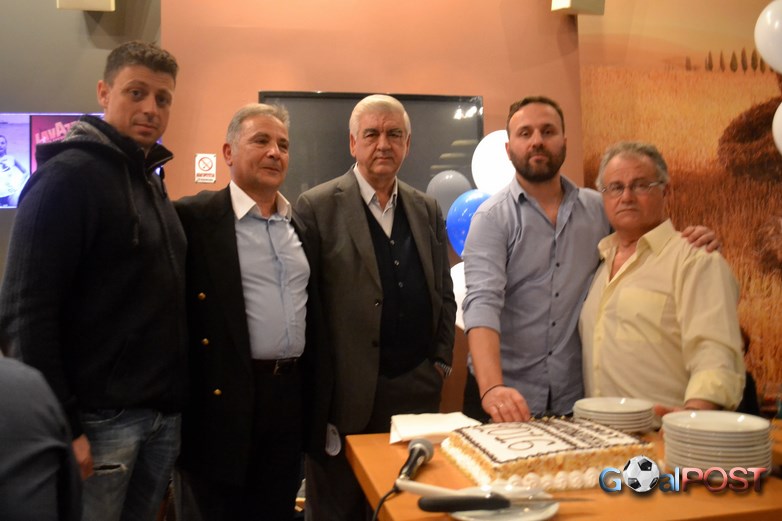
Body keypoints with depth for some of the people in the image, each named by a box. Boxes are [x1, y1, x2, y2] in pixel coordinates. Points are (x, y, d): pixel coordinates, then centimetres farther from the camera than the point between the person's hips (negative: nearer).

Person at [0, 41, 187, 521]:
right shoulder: (68, 176, -13)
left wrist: (177, 396, 11)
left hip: (164, 411, 7)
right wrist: (60, 426, -18)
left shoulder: (153, 179, 11)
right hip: (99, 419, -7)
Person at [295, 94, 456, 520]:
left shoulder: (427, 210, 11)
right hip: (345, 393, -4)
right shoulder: (317, 207, -5)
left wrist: (441, 361, 7)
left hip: (417, 389, 5)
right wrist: (317, 387, -8)